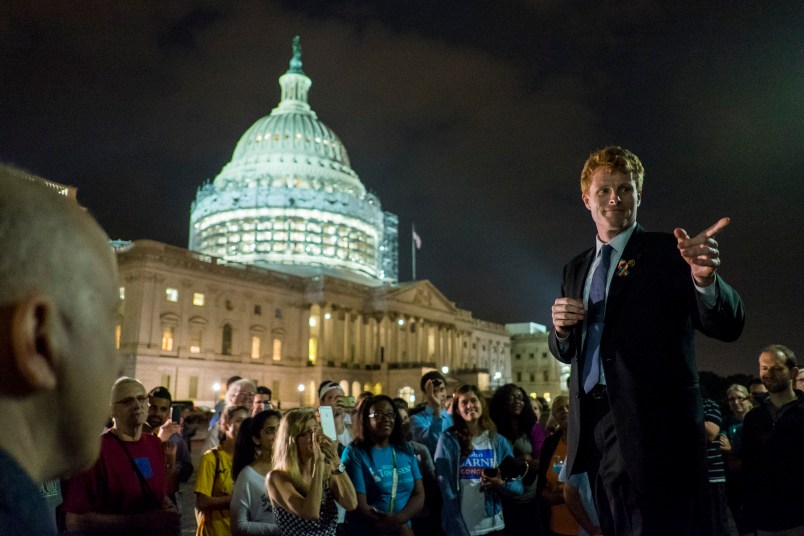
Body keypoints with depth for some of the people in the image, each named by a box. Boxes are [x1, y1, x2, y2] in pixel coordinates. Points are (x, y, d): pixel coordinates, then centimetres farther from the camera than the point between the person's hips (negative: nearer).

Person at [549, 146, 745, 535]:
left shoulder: (668, 251, -1)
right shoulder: (575, 269, 15)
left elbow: (728, 326, -11)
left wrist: (705, 279, -32)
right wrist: (561, 328, -6)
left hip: (653, 425, -5)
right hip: (593, 425, 5)